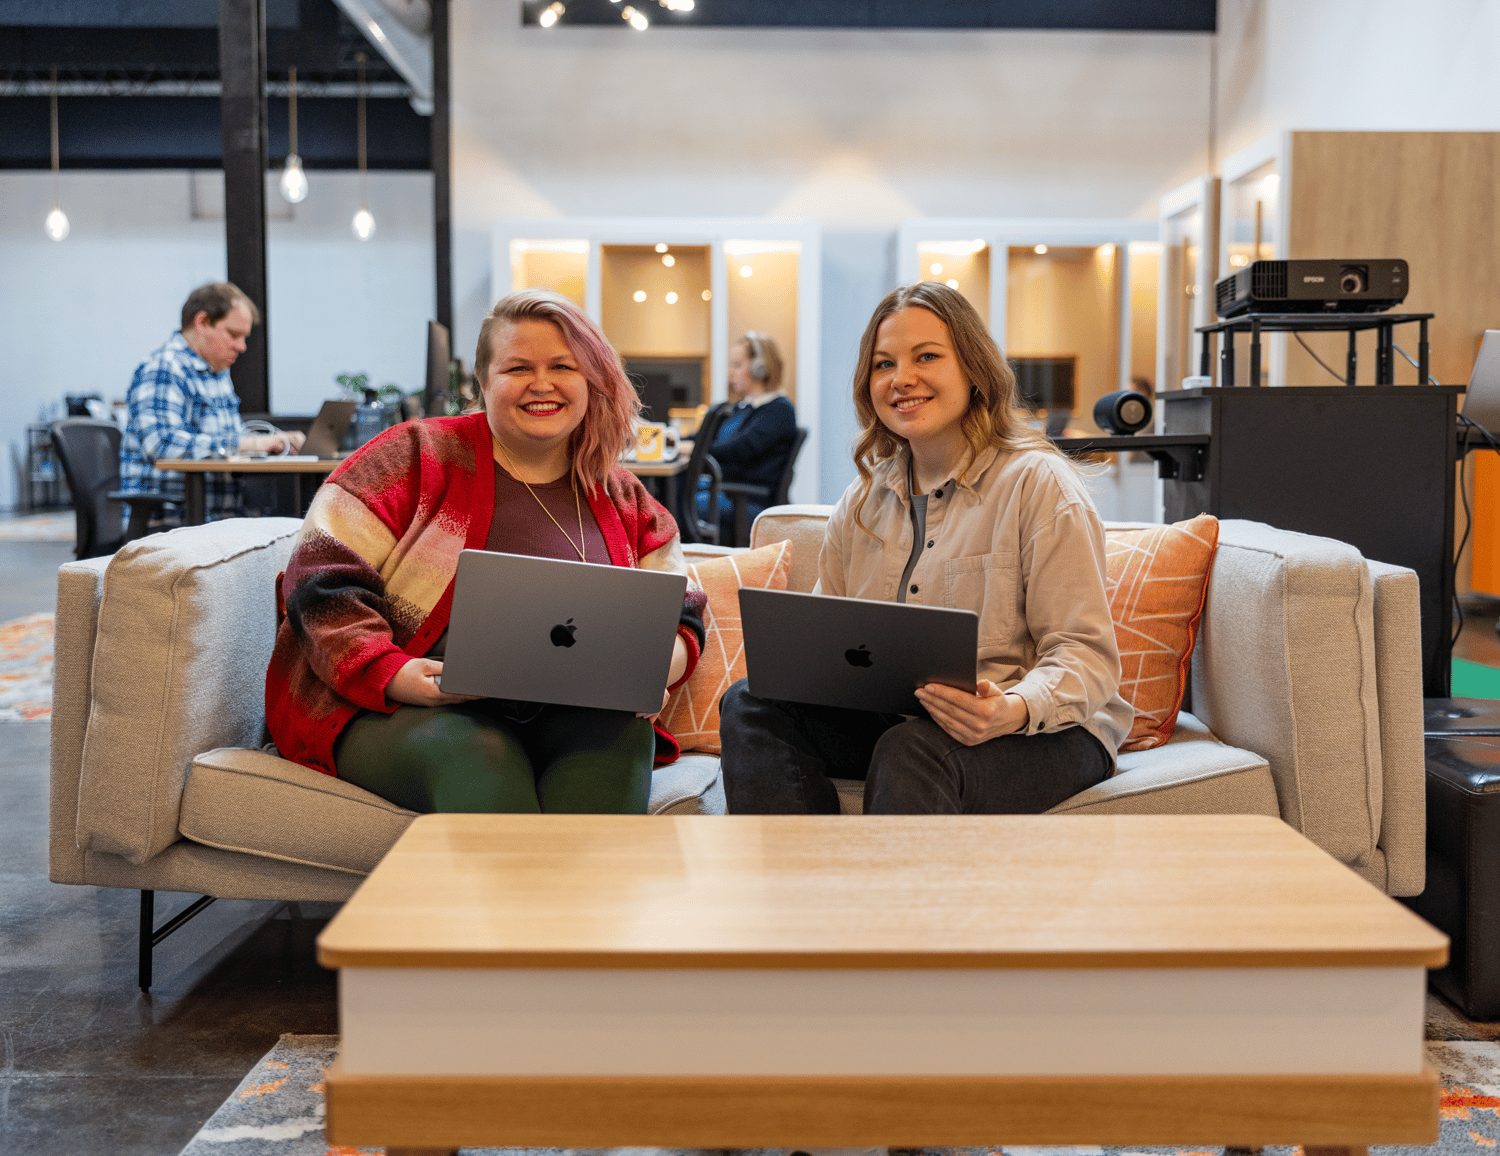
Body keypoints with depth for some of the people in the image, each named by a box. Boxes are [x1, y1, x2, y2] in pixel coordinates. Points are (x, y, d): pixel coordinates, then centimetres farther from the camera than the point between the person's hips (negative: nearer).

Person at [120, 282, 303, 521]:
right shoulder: (162, 369, -9)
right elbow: (161, 442, -23)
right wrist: (243, 443, -22)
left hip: (217, 516, 9)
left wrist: (275, 442, 12)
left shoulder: (217, 371, 22)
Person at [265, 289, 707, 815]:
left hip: (567, 717, 4)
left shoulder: (624, 499, 17)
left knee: (624, 734, -29)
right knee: (476, 753, -36)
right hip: (399, 713, -3)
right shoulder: (419, 456, 3)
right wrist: (391, 674, -21)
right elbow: (321, 582, -4)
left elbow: (681, 614, 19)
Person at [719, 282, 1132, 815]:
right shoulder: (863, 499, 12)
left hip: (1044, 733, -6)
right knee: (753, 703, -15)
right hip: (890, 720, 6)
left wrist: (1016, 708, -33)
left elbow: (1085, 655, -13)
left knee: (910, 750, -37)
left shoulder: (1039, 485, -8)